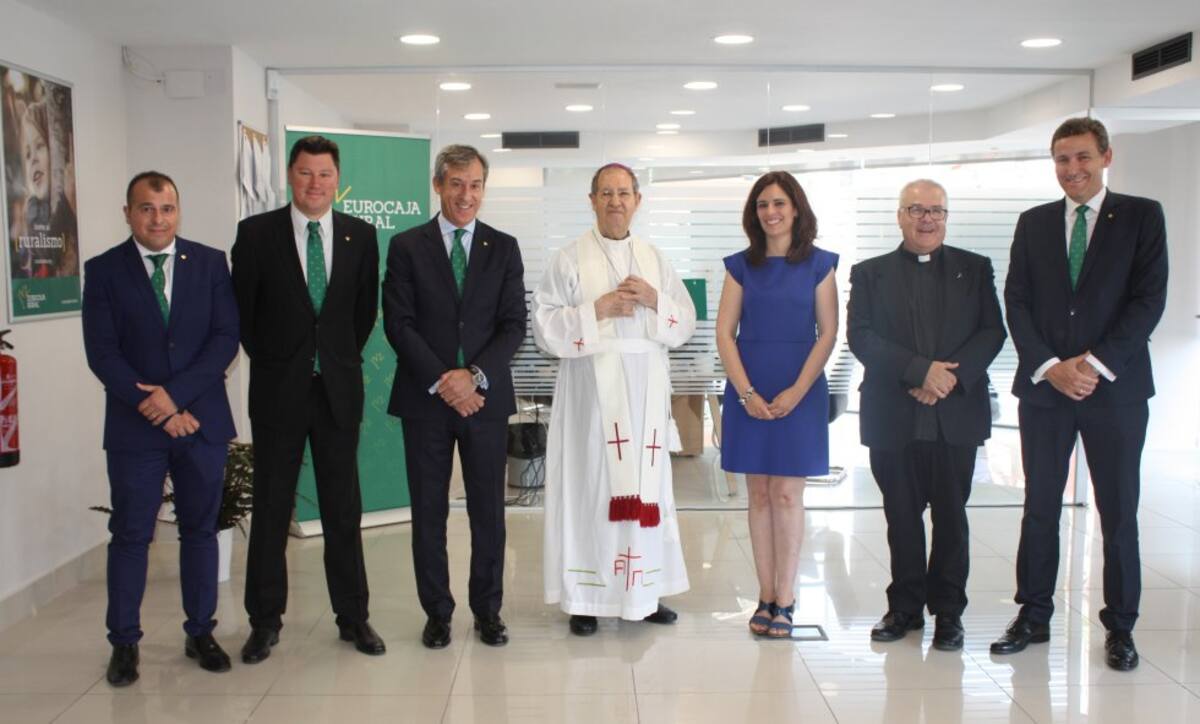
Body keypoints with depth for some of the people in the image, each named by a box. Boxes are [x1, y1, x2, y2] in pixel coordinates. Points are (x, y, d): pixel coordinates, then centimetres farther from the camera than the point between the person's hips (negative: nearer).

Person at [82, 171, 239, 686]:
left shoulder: (210, 262, 3)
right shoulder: (103, 271, 1)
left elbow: (226, 337, -4)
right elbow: (102, 353, -6)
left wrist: (175, 393, -14)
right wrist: (155, 406, -13)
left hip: (202, 420, 1)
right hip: (134, 426, -1)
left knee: (201, 529, 9)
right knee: (130, 535, 4)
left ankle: (201, 633, 21)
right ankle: (124, 643, 16)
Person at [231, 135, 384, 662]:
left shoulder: (360, 235, 4)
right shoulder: (256, 233, -2)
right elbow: (243, 308, 4)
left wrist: (344, 358, 9)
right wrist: (268, 360, 6)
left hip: (339, 386, 1)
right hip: (278, 386, -1)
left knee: (343, 506, 7)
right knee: (271, 505, 6)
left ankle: (353, 616, 17)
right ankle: (265, 620, 17)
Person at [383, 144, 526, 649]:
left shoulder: (504, 248, 7)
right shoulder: (407, 246, 3)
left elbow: (514, 325, 1)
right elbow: (398, 323, -4)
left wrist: (475, 375, -13)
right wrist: (440, 381, -13)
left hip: (485, 397, 1)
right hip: (425, 397, -1)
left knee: (488, 509, 7)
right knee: (428, 511, 6)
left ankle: (488, 609, 19)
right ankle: (437, 612, 18)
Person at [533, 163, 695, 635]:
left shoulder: (655, 260, 13)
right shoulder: (569, 259, 1)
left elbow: (686, 322, 10)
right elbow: (545, 327, -6)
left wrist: (654, 300, -8)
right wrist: (597, 309, -14)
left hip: (646, 389, 4)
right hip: (592, 388, -3)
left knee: (645, 485, 7)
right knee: (590, 482, -3)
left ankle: (644, 591, 17)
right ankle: (585, 596, 7)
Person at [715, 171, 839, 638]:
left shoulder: (819, 264, 3)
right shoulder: (741, 266, 7)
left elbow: (828, 334, -1)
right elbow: (725, 334, 3)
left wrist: (797, 390, -11)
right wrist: (746, 392, -8)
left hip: (800, 390, -2)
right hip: (748, 391, 2)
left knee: (786, 494, -2)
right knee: (758, 495, 5)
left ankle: (784, 599, 7)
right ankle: (766, 596, 13)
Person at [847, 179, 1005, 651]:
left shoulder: (974, 269, 10)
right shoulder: (870, 273, 7)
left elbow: (992, 332, 1)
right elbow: (861, 336, -5)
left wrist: (952, 375, -15)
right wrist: (921, 371, -16)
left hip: (957, 414, 0)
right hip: (893, 417, 0)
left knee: (951, 516, 6)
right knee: (902, 516, 8)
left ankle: (948, 611, 18)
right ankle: (906, 607, 20)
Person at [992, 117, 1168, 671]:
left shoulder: (1142, 216, 2)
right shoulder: (1033, 223, 9)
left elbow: (1149, 299, -6)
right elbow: (1016, 302, 3)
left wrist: (1095, 364, -14)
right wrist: (1051, 367, -10)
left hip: (1115, 387, -2)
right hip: (1044, 385, 2)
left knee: (1118, 513, 5)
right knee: (1039, 508, 8)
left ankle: (1120, 626, 17)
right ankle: (1033, 616, 19)